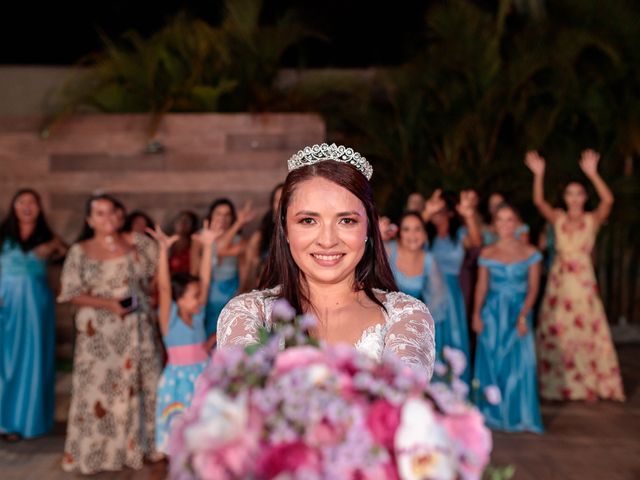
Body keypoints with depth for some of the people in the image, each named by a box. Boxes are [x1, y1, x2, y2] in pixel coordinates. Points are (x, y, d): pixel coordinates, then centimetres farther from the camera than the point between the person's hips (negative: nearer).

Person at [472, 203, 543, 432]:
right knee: (491, 363, 3)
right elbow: (482, 286, 6)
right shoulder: (487, 253, 5)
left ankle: (517, 415, 11)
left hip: (518, 313, -1)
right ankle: (493, 414, 16)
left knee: (519, 364, -3)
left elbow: (533, 287, -1)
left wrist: (523, 315, -13)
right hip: (492, 313, 1)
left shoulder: (529, 253, 2)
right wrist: (476, 314, -6)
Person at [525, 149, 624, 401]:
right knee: (557, 332, 5)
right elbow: (538, 201, -8)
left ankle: (589, 384, 13)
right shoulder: (558, 218, 6)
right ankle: (559, 383, 17)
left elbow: (608, 200, -17)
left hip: (583, 280, -2)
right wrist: (538, 174, -21)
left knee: (585, 330, 2)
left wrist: (592, 173, -27)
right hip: (559, 279, 2)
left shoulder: (592, 220, 1)